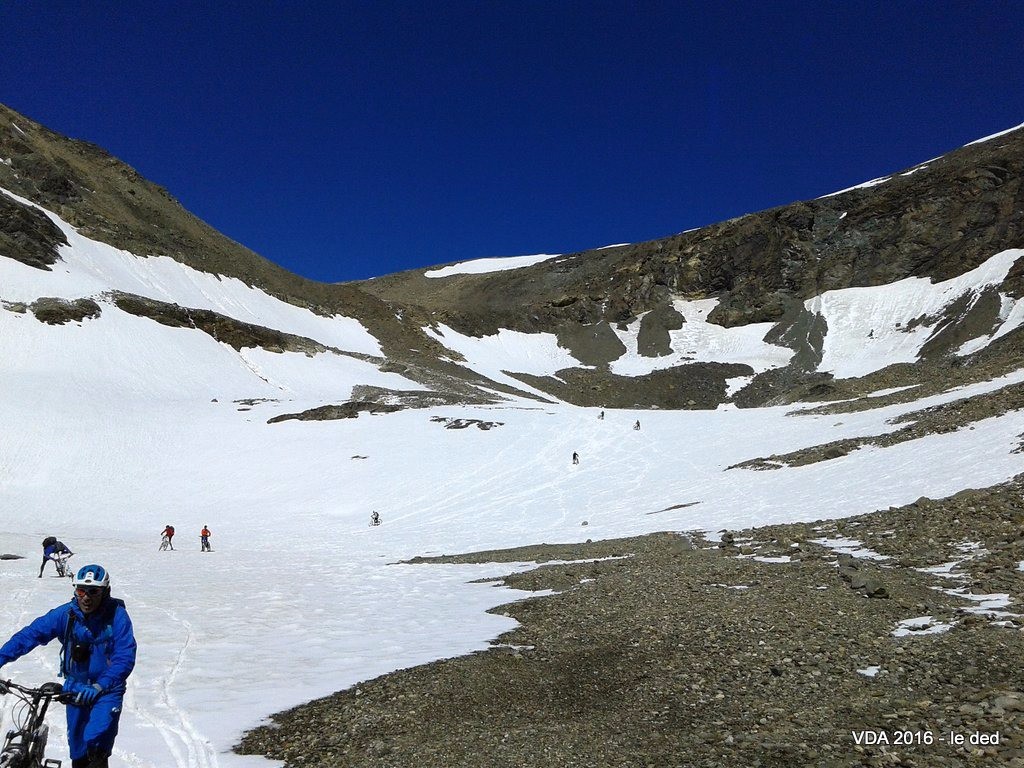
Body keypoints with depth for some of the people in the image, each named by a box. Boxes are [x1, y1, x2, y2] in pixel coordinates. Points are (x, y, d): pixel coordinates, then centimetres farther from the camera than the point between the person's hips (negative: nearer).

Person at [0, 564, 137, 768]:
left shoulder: (117, 615, -20)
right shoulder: (65, 613, -11)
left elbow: (125, 657, -24)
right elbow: (30, 634, -12)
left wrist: (98, 687, -34)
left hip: (107, 688, -4)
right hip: (76, 688, 4)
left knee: (95, 741, -23)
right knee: (78, 750, 14)